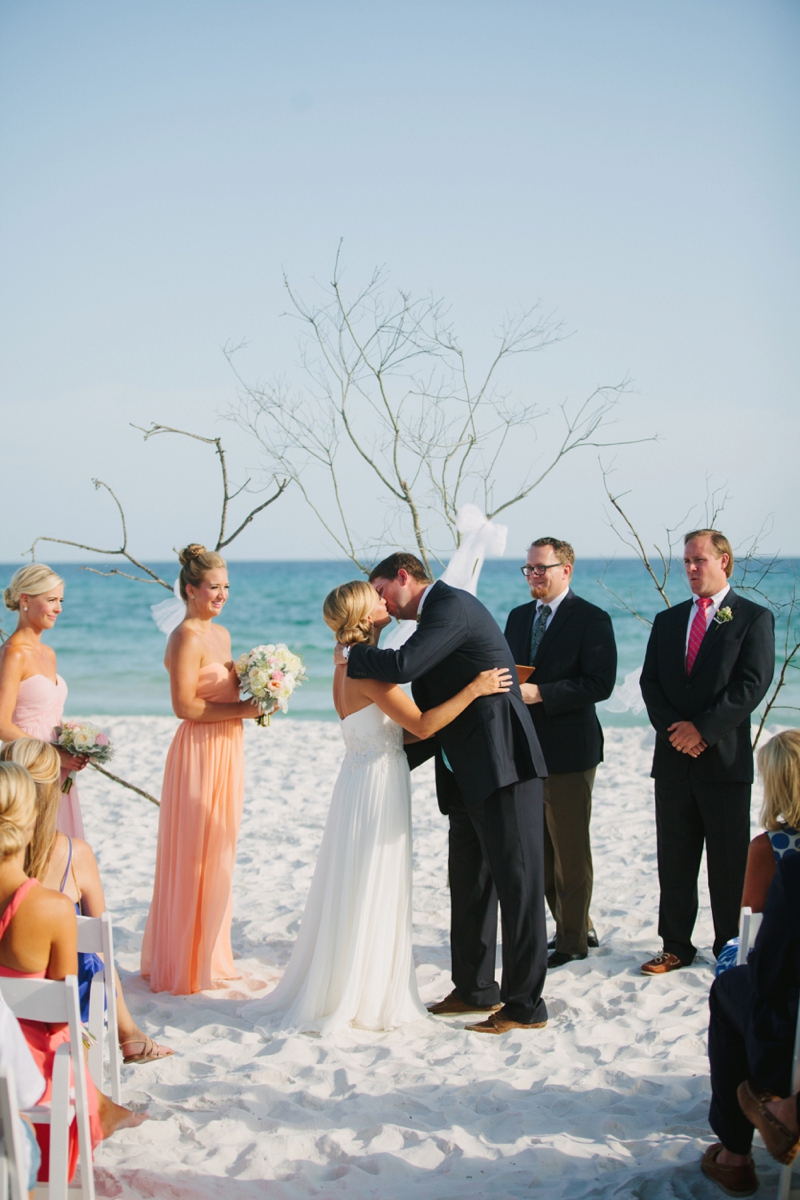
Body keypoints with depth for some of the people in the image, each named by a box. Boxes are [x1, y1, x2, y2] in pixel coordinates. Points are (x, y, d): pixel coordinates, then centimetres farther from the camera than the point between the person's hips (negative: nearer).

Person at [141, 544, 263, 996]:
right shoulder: (187, 638, -15)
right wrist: (242, 709, -20)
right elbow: (184, 706, -20)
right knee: (194, 859, -1)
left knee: (219, 857, 15)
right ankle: (185, 964, 9)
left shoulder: (221, 634, 13)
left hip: (226, 751, 9)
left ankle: (211, 956, 25)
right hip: (199, 752, -9)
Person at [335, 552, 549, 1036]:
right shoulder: (438, 615, 20)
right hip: (467, 778, 11)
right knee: (468, 885, 16)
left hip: (503, 768, -11)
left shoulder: (452, 604, -9)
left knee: (517, 882, -5)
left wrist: (351, 655, -5)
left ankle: (526, 1004, 0)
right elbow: (435, 715, 23)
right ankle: (476, 990, 28)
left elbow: (402, 666, -23)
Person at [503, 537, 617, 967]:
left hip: (568, 750, -7)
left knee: (570, 849, 1)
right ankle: (578, 927, 27)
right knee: (541, 850, 14)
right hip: (525, 749, 7)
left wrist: (539, 694, -24)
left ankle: (573, 940, 12)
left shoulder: (591, 619, -8)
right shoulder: (518, 617, 14)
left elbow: (599, 684, -17)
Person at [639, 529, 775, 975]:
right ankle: (676, 947, 18)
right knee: (674, 859, 9)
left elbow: (753, 684, -11)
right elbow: (651, 683, 8)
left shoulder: (754, 618, -1)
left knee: (729, 862, 2)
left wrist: (703, 728, -16)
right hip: (674, 757, 5)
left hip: (725, 756, -4)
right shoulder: (668, 620, 14)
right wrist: (673, 728, -10)